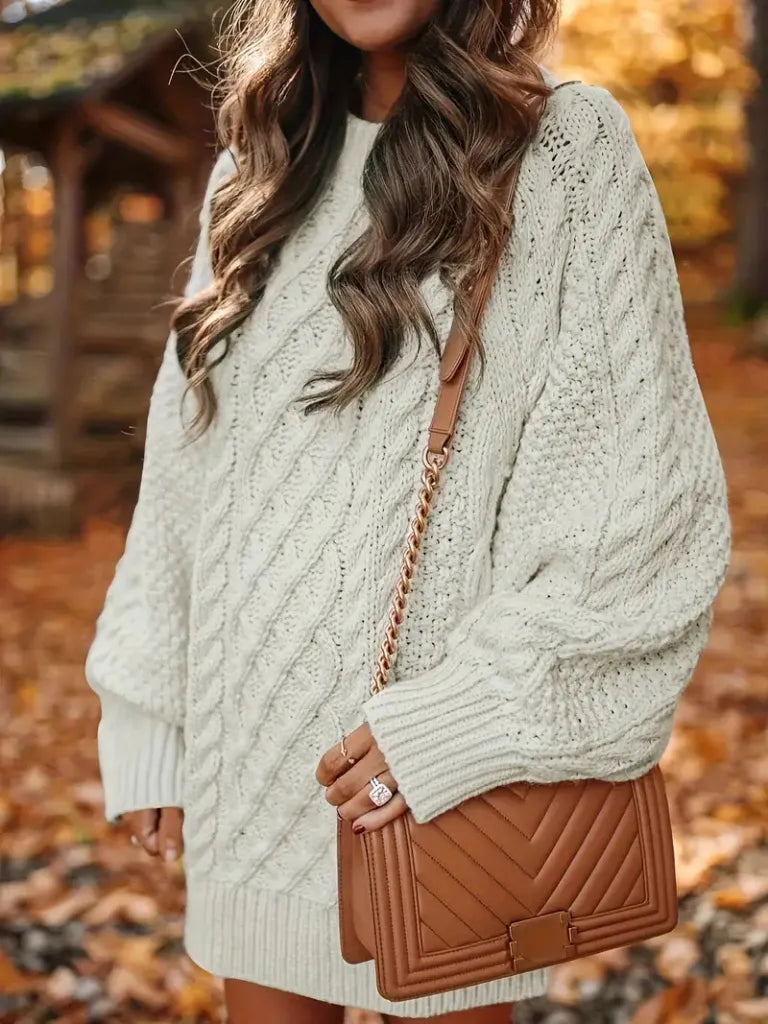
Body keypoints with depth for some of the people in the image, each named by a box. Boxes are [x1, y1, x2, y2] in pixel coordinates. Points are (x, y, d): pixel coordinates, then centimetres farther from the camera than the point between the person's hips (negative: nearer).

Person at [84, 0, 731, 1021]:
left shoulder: (568, 147, -5)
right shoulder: (259, 166, 10)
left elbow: (653, 489, -11)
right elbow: (185, 463, 10)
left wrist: (471, 711, -17)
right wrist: (145, 717, 6)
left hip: (441, 746, -4)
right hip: (251, 743, 4)